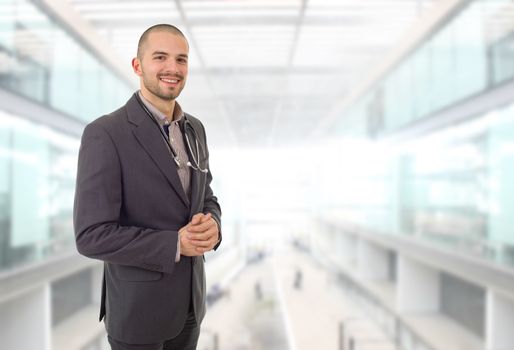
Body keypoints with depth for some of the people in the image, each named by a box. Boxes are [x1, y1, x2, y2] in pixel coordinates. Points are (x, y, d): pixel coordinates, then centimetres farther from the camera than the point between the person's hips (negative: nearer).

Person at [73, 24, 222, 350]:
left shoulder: (194, 128, 3)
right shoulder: (105, 134, -19)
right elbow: (92, 236, -22)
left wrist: (211, 226, -12)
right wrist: (174, 244, -24)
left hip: (190, 298, 6)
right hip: (138, 305, -6)